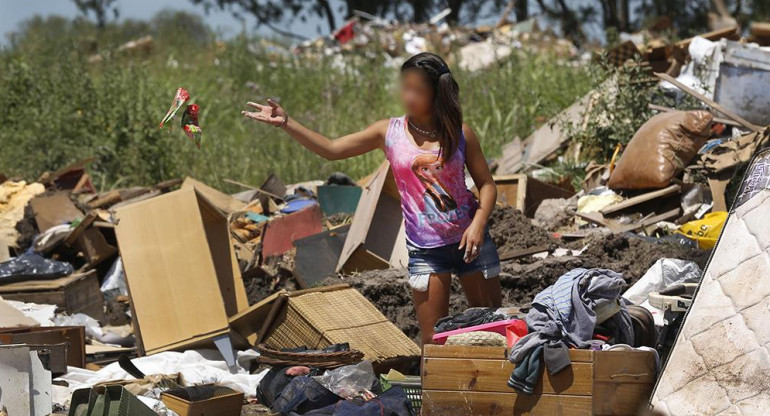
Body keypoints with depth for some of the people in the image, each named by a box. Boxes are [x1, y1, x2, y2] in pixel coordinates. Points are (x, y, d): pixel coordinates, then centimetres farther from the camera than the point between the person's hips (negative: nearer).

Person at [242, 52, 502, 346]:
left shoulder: (460, 134, -2)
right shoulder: (390, 132, 0)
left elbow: (486, 184, 2)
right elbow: (331, 149, -1)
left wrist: (478, 224, -15)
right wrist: (286, 123, -11)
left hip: (469, 240, 0)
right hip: (425, 250, 0)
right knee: (433, 341, -1)